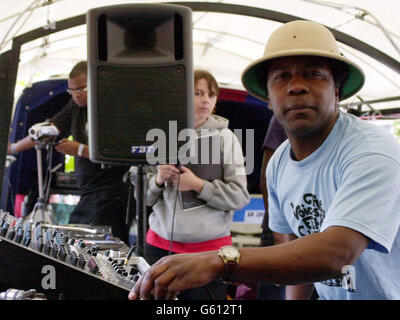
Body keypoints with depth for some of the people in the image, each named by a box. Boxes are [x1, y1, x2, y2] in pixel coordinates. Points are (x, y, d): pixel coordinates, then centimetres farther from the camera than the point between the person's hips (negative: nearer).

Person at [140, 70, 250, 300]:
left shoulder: (225, 137, 0)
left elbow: (240, 196, -5)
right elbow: (144, 196, 11)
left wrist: (198, 185, -13)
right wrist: (158, 180, -9)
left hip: (209, 246, -2)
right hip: (161, 244, 2)